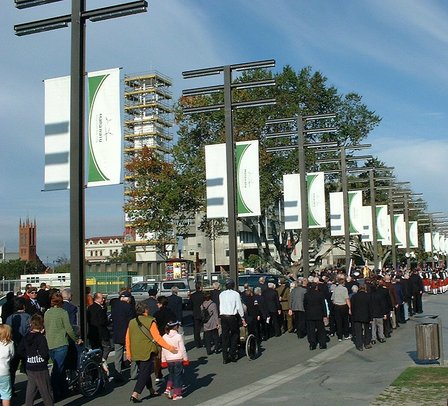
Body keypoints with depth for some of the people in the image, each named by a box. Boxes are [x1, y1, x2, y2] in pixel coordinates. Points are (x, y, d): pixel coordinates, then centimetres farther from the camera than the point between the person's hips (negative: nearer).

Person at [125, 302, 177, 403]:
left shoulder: (132, 322, 4)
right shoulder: (150, 322, -13)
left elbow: (127, 339, 8)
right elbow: (157, 338, -16)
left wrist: (128, 353, 18)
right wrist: (170, 348, -12)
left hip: (135, 353, 6)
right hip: (147, 352, -6)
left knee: (144, 371, 20)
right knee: (144, 373, -1)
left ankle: (151, 390, 33)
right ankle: (135, 394, -8)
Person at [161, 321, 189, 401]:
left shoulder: (164, 337, -1)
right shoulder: (178, 336, -13)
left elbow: (163, 350, 4)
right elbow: (182, 349, -10)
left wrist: (163, 361, 13)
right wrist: (186, 359, 2)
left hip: (169, 360, 4)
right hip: (178, 359, -4)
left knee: (171, 375, 23)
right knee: (178, 377, 5)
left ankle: (168, 388, 8)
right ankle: (176, 394, 7)